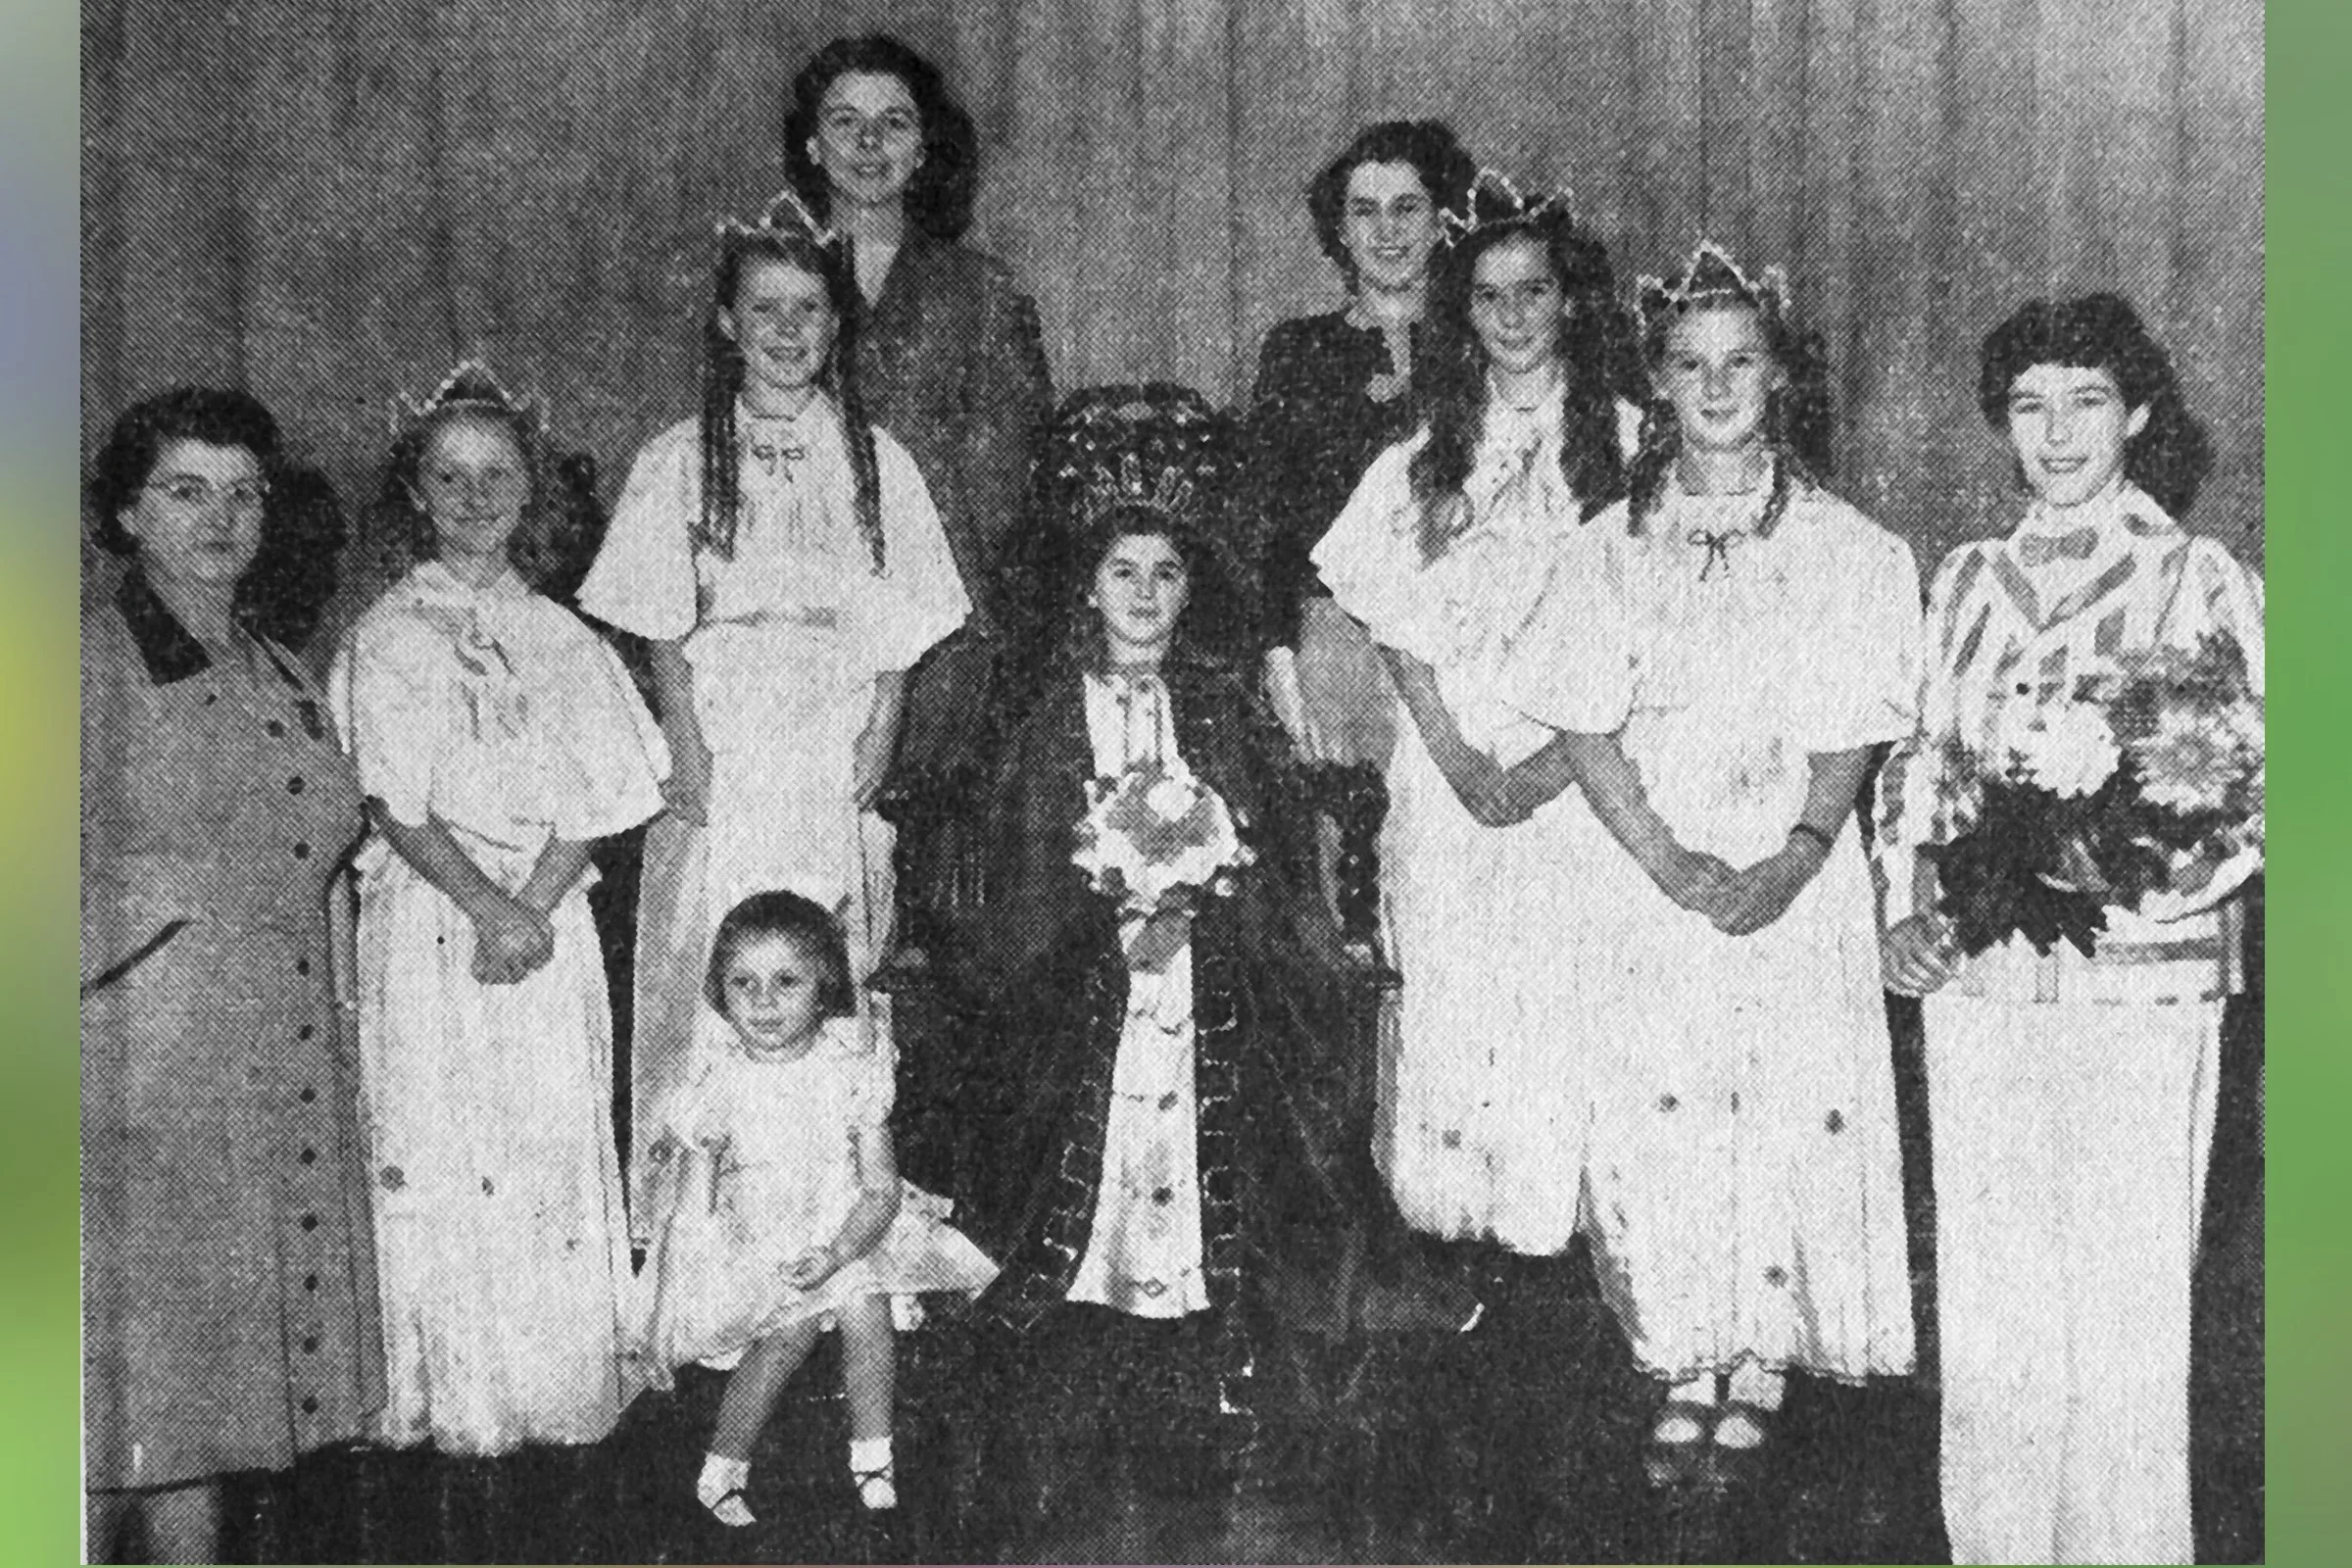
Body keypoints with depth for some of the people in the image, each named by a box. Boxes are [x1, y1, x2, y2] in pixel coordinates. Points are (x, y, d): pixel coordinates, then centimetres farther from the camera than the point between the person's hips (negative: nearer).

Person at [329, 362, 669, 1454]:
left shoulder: (562, 639, 9)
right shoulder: (388, 638, 0)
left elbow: (590, 801, 4)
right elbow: (392, 806, -7)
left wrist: (534, 906, -11)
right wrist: (487, 908, -15)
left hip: (547, 922, 3)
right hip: (428, 923, -3)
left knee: (557, 1149, 4)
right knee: (436, 1154, -1)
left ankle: (561, 1388, 16)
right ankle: (456, 1397, 10)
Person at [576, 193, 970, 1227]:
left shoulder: (873, 460, 9)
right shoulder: (678, 461, 6)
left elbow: (897, 636, 6)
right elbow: (662, 634, 1)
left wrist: (875, 747, -5)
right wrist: (687, 751, -9)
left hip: (836, 772, 1)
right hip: (720, 771, -1)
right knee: (703, 989, -3)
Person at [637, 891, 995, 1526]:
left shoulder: (851, 1069, -9)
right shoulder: (719, 1086, -11)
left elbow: (882, 1190, -8)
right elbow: (691, 1211, -7)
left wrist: (838, 1253, -25)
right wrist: (668, 1321, -11)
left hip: (846, 1230, 2)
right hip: (750, 1244, -1)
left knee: (864, 1307, -24)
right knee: (794, 1326, -25)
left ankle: (872, 1450, -2)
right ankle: (723, 1464, -7)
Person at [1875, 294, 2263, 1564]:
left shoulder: (2206, 583, -1)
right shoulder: (1967, 580, 10)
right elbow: (1918, 758, 15)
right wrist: (1907, 904, 1)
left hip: (2141, 983, -3)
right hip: (1977, 976, 4)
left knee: (2126, 1302, 1)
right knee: (1987, 1293, 10)